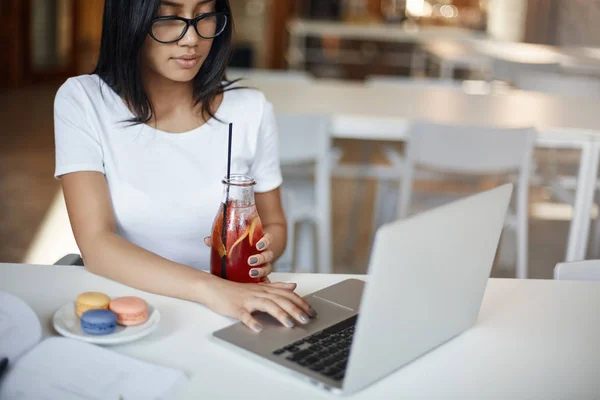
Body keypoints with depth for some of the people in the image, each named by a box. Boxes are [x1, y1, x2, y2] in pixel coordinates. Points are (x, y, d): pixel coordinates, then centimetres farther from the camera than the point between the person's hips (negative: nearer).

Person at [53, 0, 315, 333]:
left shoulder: (250, 109, -4)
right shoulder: (81, 101, -8)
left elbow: (274, 224, 10)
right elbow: (96, 245, -17)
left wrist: (263, 251, -13)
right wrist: (208, 288, -31)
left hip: (219, 317, 2)